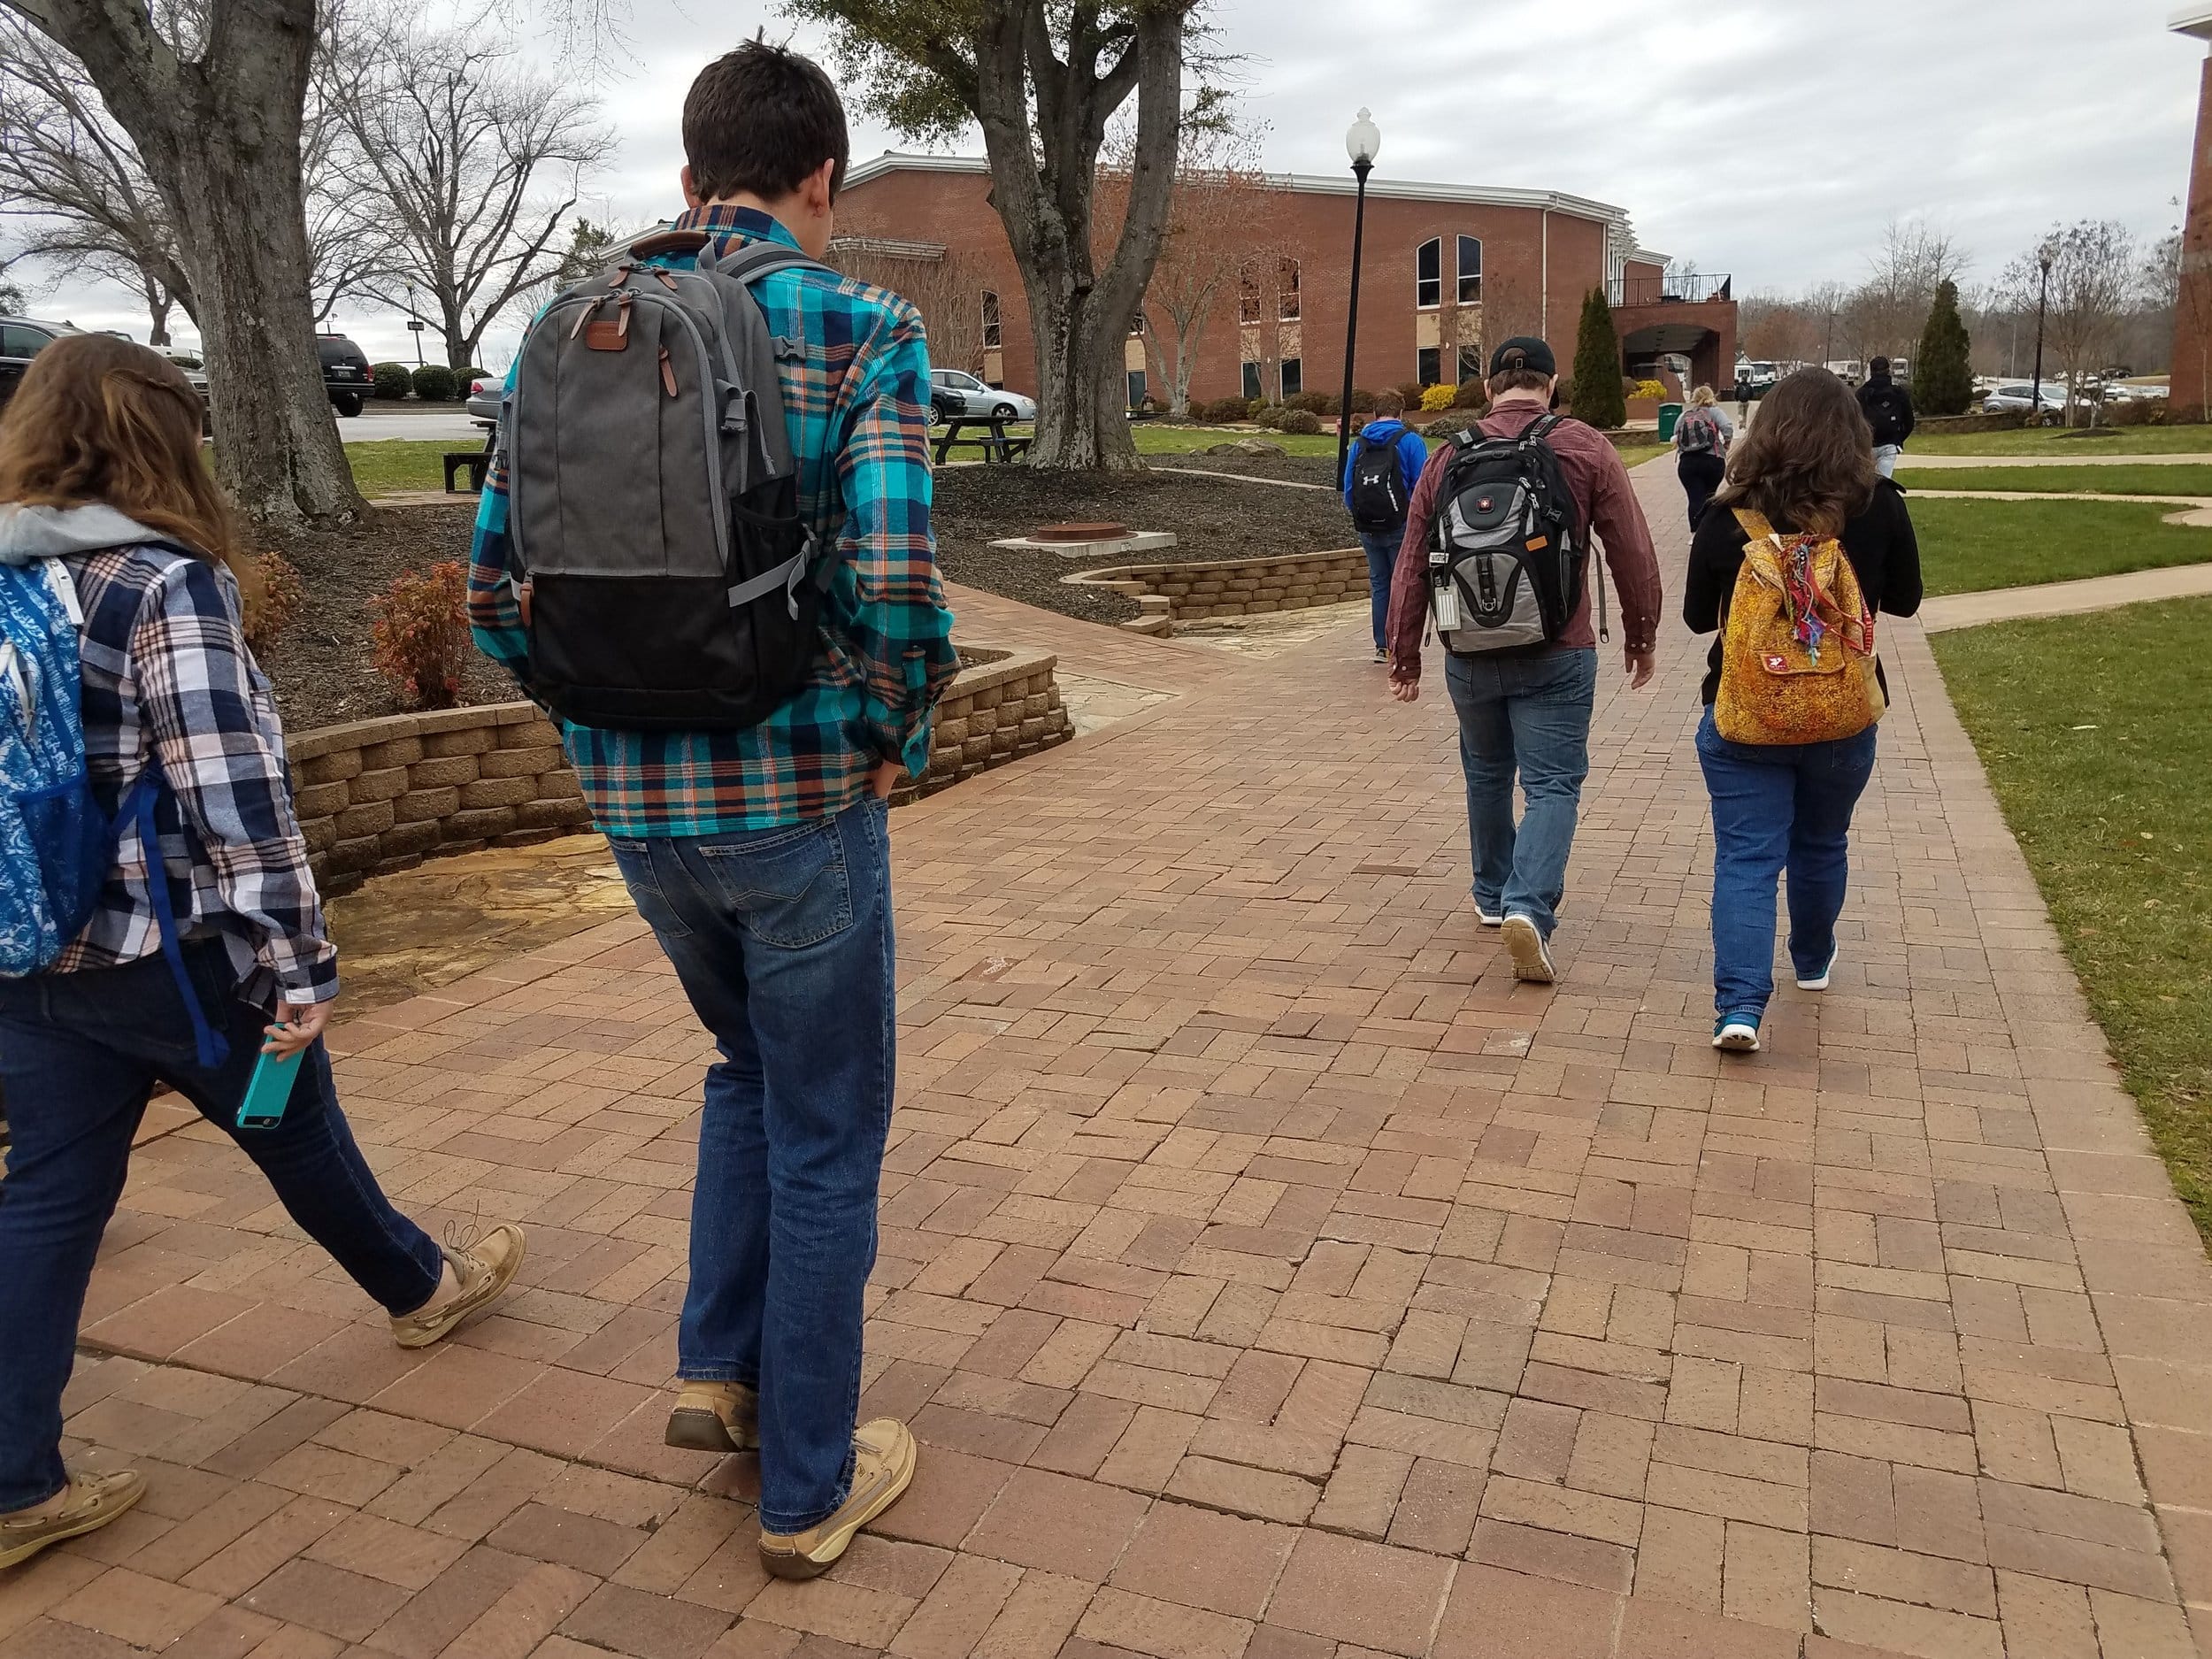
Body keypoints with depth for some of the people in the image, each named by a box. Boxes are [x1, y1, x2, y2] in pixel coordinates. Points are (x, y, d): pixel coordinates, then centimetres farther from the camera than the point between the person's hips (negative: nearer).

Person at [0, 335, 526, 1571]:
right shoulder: (166, 586, -17)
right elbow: (234, 796, -22)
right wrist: (301, 965, -17)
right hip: (174, 956, -6)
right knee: (302, 1139, 16)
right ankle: (424, 1288, 40)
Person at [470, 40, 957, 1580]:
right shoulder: (864, 329, -9)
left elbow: (498, 592, 4)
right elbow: (893, 585, -21)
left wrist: (610, 715, 16)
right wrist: (896, 737, -3)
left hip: (633, 801, 5)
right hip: (798, 793, -5)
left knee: (751, 1060, 30)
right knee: (826, 1137, 12)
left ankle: (720, 1368, 32)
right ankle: (809, 1485, 26)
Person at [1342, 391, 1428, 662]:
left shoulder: (1359, 444, 7)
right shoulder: (1410, 440, -6)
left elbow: (1348, 488, 8)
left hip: (1368, 529, 4)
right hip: (1400, 527, -4)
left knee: (1379, 584, 12)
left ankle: (1382, 646, 13)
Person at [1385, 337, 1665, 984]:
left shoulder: (1450, 457, 3)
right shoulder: (1586, 449, -4)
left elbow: (1412, 565, 4)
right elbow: (1633, 554, -3)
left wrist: (1405, 656, 12)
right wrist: (1641, 637, 10)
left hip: (1470, 654, 3)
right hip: (1557, 655, -3)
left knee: (1487, 773, 21)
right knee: (1553, 784, 1)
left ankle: (1493, 895, 33)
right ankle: (1528, 907, -18)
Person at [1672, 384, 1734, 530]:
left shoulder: (1684, 416, 15)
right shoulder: (1713, 411, 4)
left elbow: (1675, 437, 10)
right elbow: (1728, 427, -10)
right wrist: (1726, 446, 3)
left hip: (1687, 462, 1)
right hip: (1713, 461, -1)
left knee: (1696, 499, -3)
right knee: (1708, 498, 16)